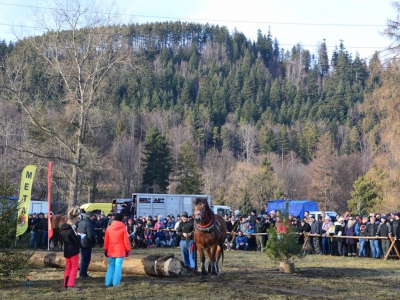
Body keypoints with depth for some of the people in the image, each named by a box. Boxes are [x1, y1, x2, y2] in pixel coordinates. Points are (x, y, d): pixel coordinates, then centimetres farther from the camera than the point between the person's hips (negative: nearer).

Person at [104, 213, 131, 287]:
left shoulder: (109, 228, 2)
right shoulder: (123, 228, -6)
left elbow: (106, 240, 7)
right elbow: (126, 240, -6)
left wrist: (105, 250, 16)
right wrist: (128, 250, 3)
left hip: (111, 251, 4)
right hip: (120, 251, -3)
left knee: (111, 266, 12)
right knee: (118, 266, -1)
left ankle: (108, 282, 9)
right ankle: (115, 283, -3)